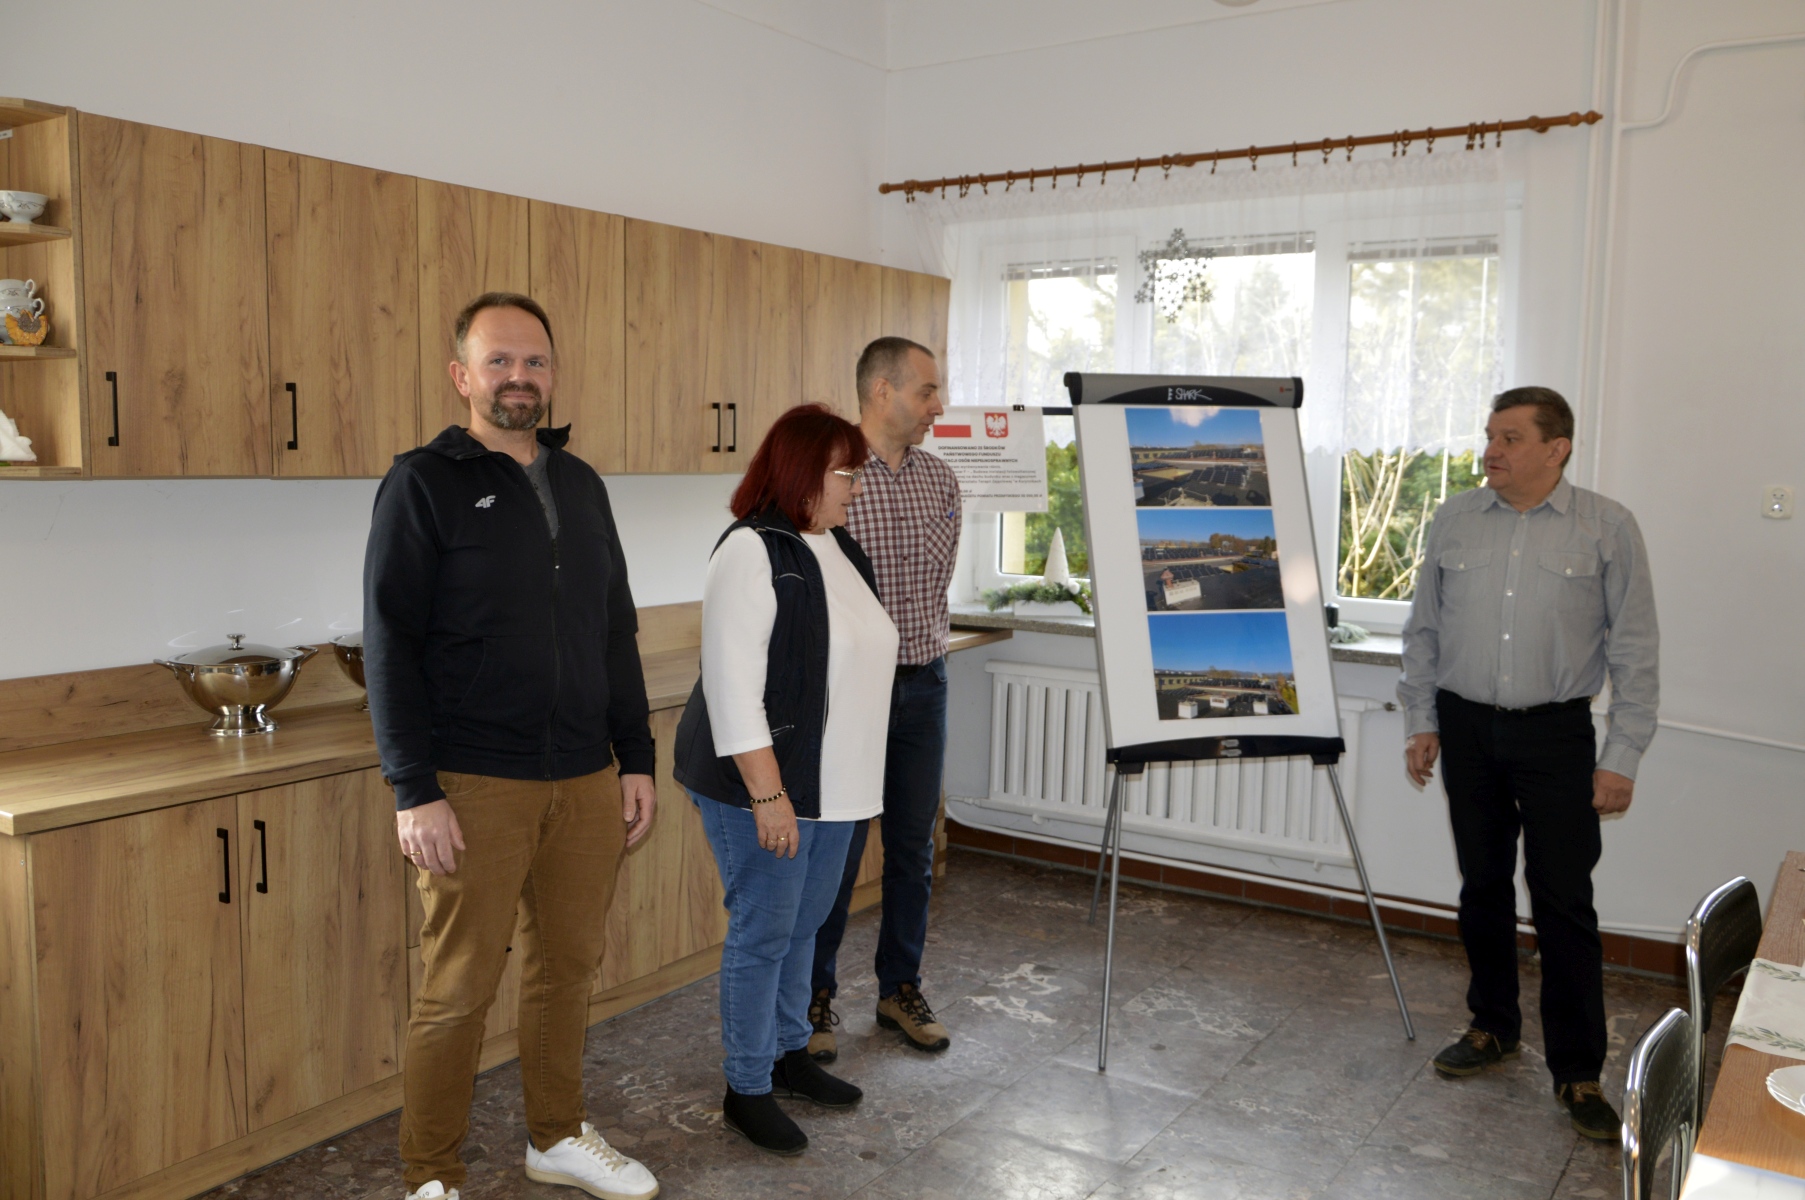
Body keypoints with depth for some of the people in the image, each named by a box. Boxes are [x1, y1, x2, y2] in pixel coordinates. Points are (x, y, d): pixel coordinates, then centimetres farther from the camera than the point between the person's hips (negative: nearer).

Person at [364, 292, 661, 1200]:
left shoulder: (580, 484, 13)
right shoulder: (424, 483, -4)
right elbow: (390, 645, -8)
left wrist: (636, 760, 11)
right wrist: (414, 791, -13)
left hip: (586, 782, 5)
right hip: (475, 786, -5)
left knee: (568, 965, 14)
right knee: (458, 989, 3)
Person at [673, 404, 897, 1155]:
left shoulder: (837, 546, 10)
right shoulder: (752, 553, -17)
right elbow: (733, 685, -22)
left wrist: (856, 780, 20)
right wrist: (767, 794, -23)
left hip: (832, 784, 8)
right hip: (761, 786, -8)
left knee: (804, 924, 18)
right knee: (762, 934, 2)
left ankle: (788, 1054, 35)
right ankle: (747, 1090, 17)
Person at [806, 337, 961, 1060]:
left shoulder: (940, 480, 8)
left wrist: (918, 645, 13)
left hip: (924, 683, 5)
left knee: (913, 848, 12)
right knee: (837, 850, 2)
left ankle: (900, 989, 27)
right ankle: (814, 995, 20)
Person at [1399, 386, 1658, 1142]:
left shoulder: (1607, 528, -4)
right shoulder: (1453, 522, 4)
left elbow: (1634, 651, -3)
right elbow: (1423, 632, 11)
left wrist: (1622, 759, -7)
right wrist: (1420, 721, 6)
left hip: (1557, 734, -3)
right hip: (1467, 728, 3)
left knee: (1564, 902, -1)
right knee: (1483, 886, 13)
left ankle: (1577, 1073, 11)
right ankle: (1493, 1028, 30)